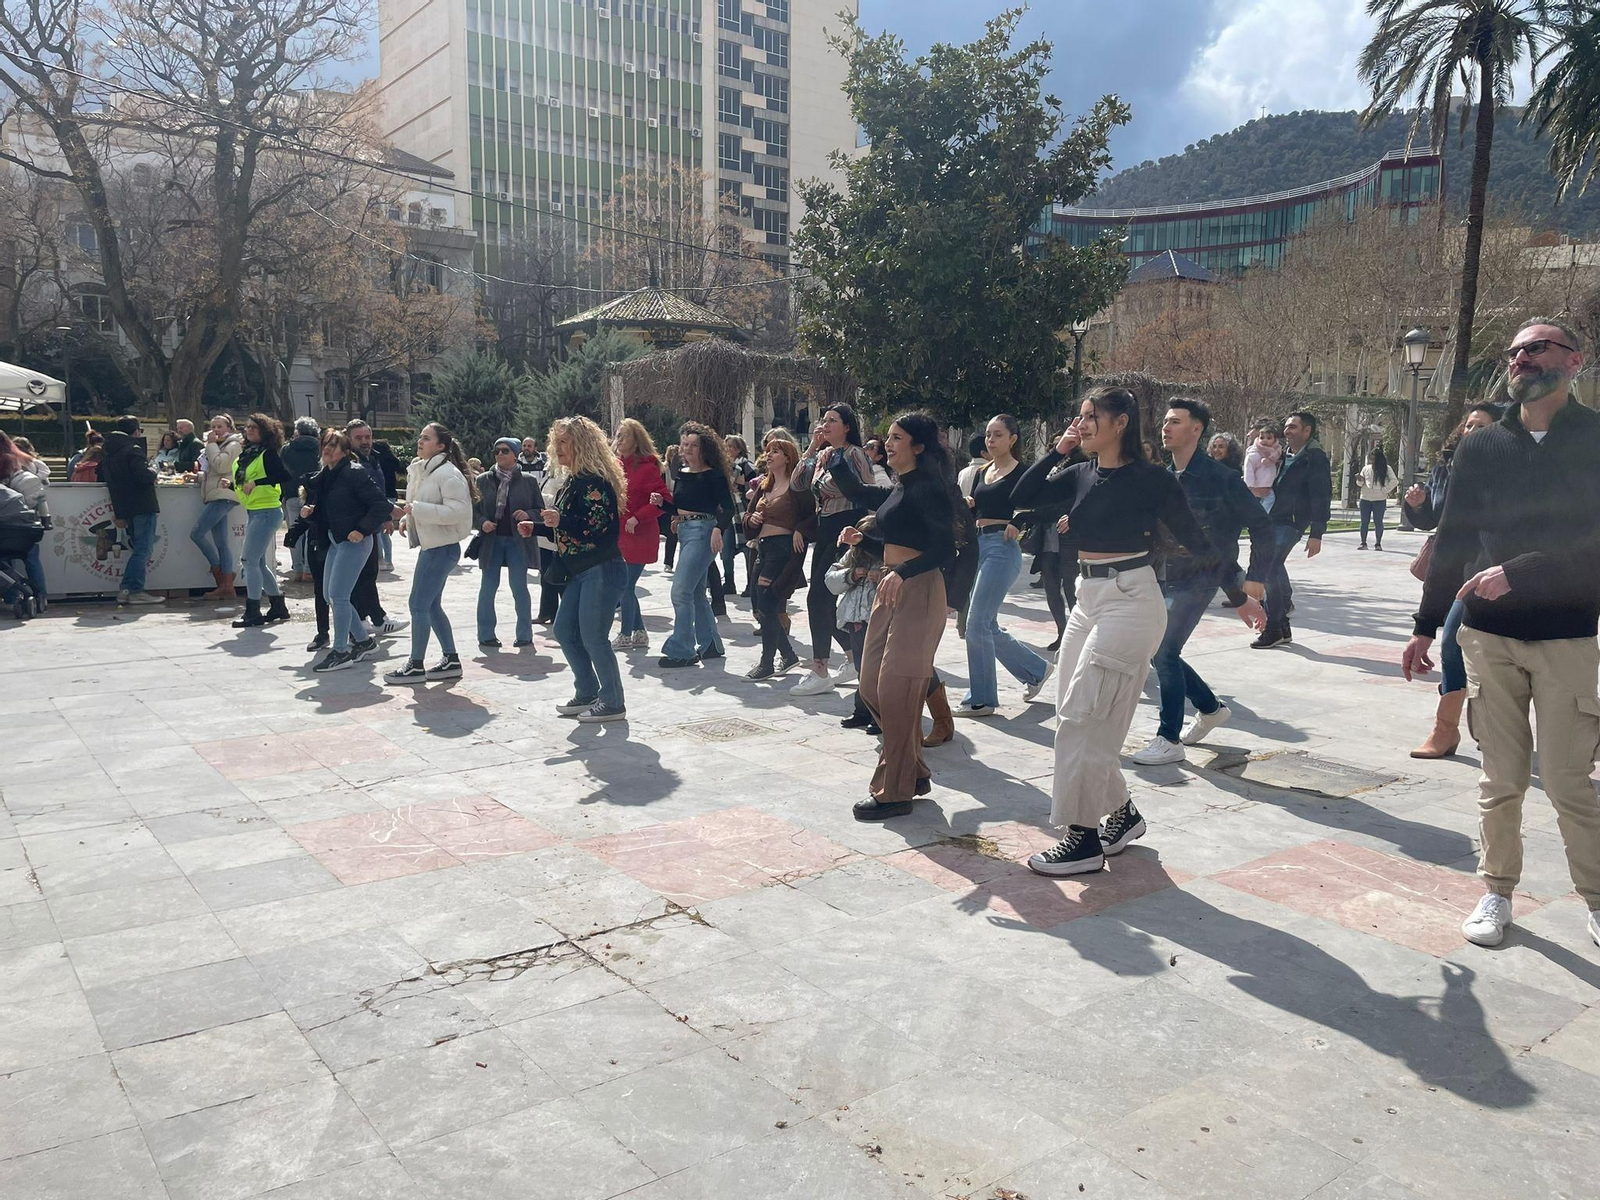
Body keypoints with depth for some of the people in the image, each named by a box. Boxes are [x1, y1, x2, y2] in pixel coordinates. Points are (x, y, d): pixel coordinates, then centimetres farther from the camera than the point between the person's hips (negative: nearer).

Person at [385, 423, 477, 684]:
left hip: (442, 548, -10)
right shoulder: (418, 470, 13)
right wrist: (406, 516, 5)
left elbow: (459, 511, -25)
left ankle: (415, 666, 6)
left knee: (419, 605, -5)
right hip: (430, 545, 10)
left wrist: (416, 509, -24)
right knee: (431, 606, 14)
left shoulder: (448, 473, -16)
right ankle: (451, 660, 23)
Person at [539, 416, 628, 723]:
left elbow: (602, 527, -24)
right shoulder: (571, 481, 14)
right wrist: (537, 528, 12)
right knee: (564, 631, 13)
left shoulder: (595, 482, -16)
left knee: (593, 637, -6)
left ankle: (613, 703, 7)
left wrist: (561, 521, -29)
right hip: (580, 571, 10)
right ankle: (587, 694, 25)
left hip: (602, 570, -10)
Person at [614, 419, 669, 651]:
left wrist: (637, 517, -20)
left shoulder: (647, 468, -11)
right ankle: (639, 633, 22)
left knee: (626, 586, -3)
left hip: (638, 536, -7)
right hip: (618, 535, 7)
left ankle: (625, 635, 10)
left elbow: (664, 499, -16)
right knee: (625, 586, 11)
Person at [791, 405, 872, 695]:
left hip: (845, 529, -9)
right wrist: (812, 448, 5)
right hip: (825, 530, 9)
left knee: (818, 597, -11)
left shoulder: (853, 454, -7)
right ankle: (854, 659, 23)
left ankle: (819, 672, -5)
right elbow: (797, 483, 8)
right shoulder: (823, 455, 17)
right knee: (824, 600, 10)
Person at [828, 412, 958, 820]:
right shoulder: (899, 489, 16)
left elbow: (944, 548, -20)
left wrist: (902, 573, -30)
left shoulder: (927, 487, -11)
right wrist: (862, 539, 9)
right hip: (891, 589, 10)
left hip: (918, 591, -10)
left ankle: (895, 791, 3)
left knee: (896, 691, -7)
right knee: (872, 686, 10)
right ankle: (914, 773, 23)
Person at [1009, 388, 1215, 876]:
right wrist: (1057, 451, 0)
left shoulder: (1151, 478, -8)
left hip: (1130, 599, -8)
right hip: (1088, 598, 8)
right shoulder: (1081, 476, 9)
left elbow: (1194, 539, -4)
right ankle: (1121, 813, 28)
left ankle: (1085, 840, 1)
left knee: (1083, 719, -9)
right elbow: (1021, 497, 4)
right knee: (1073, 714, 10)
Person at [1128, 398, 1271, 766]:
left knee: (1165, 653, -11)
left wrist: (1255, 579, -11)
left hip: (1197, 580, -7)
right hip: (1165, 577, 7)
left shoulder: (1220, 477, -12)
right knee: (1159, 650, 10)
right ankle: (1211, 708, 32)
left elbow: (1261, 526, -7)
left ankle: (1169, 741, 1)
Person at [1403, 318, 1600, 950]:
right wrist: (1426, 627, 12)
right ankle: (1497, 892, 20)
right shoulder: (1479, 449, 8)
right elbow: (1451, 542, 11)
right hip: (1488, 636, 3)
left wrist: (1517, 573, -19)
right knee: (1500, 779, 8)